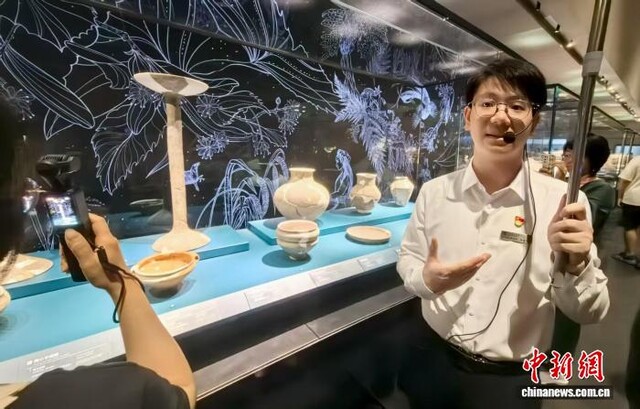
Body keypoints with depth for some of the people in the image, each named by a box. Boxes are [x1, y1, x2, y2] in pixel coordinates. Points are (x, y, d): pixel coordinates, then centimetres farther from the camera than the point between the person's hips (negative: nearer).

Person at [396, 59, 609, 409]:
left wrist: (574, 267, -27)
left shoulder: (563, 201, -13)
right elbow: (408, 258, 1)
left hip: (510, 381, 0)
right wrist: (426, 279, -20)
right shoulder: (434, 191, -10)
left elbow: (588, 313, -7)